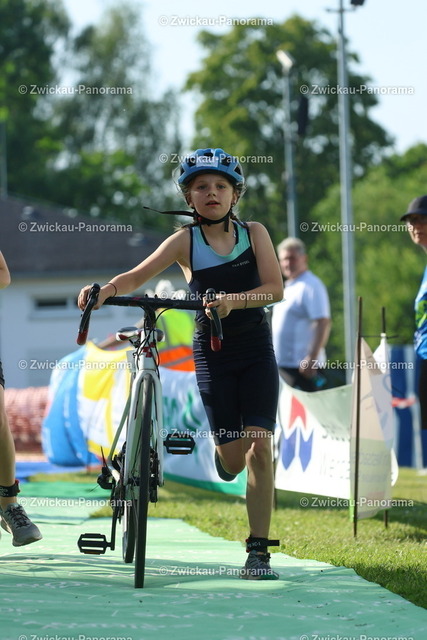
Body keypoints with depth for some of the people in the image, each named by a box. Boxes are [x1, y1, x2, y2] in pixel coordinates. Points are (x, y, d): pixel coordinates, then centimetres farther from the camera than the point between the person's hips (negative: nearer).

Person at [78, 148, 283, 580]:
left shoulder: (254, 233, -3)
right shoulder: (185, 241, -6)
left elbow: (275, 289, -14)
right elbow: (139, 274, -18)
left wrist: (234, 300, -32)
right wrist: (107, 289, -39)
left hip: (256, 352, 0)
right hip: (213, 353, 0)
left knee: (259, 449, -12)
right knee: (232, 462, 0)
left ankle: (258, 552, -7)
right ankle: (219, 447, 40)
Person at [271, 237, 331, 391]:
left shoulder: (311, 286, -9)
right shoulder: (288, 288, 20)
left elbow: (323, 323, -18)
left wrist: (311, 358, -25)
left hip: (301, 366, -10)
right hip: (282, 364, 10)